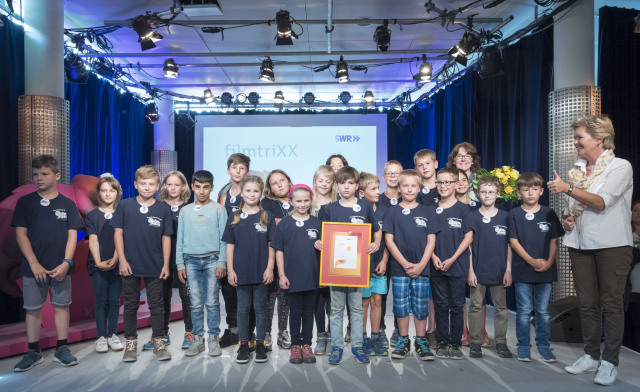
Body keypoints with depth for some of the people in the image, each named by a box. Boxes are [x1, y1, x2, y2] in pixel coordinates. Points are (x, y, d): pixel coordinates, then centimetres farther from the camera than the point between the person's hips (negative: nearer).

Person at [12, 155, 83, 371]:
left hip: (61, 267, 0)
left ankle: (62, 349, 18)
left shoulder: (67, 204, 4)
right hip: (33, 267, 0)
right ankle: (33, 352, 20)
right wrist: (34, 264, -10)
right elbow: (20, 234, -2)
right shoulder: (25, 202, 2)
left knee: (62, 305, 7)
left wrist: (66, 262, -10)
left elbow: (72, 235, 2)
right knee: (33, 308, 7)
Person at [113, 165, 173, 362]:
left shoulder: (163, 209, 0)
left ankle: (159, 341, 21)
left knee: (157, 305, 9)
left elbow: (166, 238, 3)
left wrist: (166, 265, 0)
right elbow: (118, 233, 0)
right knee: (131, 305, 11)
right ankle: (131, 342, 25)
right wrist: (122, 260, -6)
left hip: (155, 267, 0)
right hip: (130, 265, 0)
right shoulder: (125, 206, -1)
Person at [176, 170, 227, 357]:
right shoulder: (185, 211, 11)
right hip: (191, 261, 2)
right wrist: (180, 264, 5)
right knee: (195, 303, 5)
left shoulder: (219, 210, 3)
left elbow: (224, 238, 0)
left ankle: (213, 339, 9)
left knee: (212, 302, -1)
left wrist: (222, 263, -7)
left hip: (212, 260, -2)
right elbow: (180, 239, 11)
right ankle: (198, 339, 14)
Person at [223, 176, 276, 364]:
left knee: (260, 307, 9)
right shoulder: (234, 218, 3)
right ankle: (243, 344, 20)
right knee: (243, 308, 9)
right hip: (241, 271, 1)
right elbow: (230, 245, 4)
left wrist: (270, 268, -6)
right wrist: (230, 270, -1)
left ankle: (260, 344, 20)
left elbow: (272, 245, 0)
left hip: (261, 271, -1)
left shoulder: (267, 216, 1)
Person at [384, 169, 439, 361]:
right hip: (399, 268, 0)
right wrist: (405, 263, -9)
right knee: (400, 306, 6)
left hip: (421, 268, 0)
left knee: (421, 306, 5)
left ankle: (421, 341, 20)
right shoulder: (393, 211, 3)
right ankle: (403, 341, 21)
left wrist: (421, 265, -8)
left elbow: (431, 240, 3)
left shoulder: (427, 211, 6)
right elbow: (389, 240, -2)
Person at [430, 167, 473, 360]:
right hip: (437, 266, 2)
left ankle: (455, 344, 16)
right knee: (441, 305, 8)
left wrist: (452, 259, -10)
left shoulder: (463, 208, 0)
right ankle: (442, 343, 18)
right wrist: (433, 256, -6)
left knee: (456, 306, 5)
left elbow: (468, 237, -3)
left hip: (458, 265, -2)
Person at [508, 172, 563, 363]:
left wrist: (548, 262, -7)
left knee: (543, 310, 8)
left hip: (545, 270, 2)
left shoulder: (549, 214, 6)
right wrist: (532, 261, -12)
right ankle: (523, 347, 14)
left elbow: (554, 240, 7)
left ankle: (543, 345, 21)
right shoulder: (514, 214, 1)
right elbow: (513, 241, -3)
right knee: (524, 310, 3)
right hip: (522, 270, -2)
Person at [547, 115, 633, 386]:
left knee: (611, 304, 1)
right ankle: (591, 356, 22)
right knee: (586, 303, 9)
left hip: (612, 244, -6)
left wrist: (568, 188, -24)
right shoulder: (577, 169, 12)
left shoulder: (620, 167, -6)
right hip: (580, 244, 6)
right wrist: (567, 218, 4)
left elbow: (601, 202, -19)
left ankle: (609, 362, 12)